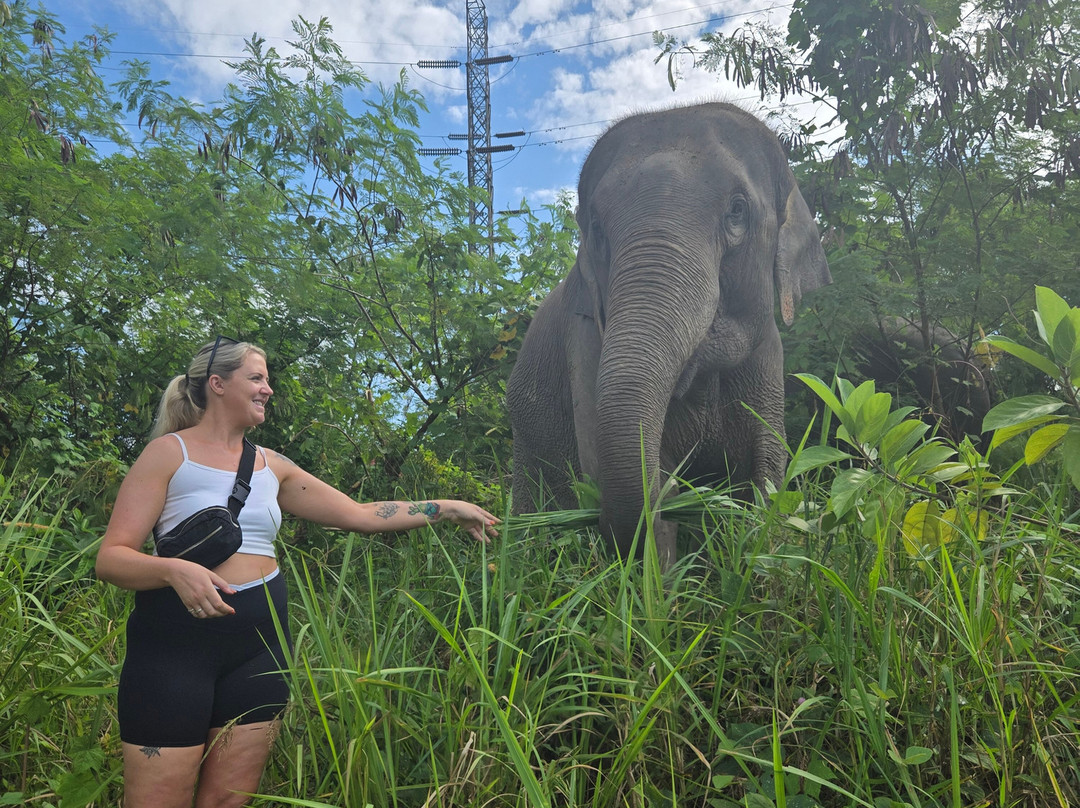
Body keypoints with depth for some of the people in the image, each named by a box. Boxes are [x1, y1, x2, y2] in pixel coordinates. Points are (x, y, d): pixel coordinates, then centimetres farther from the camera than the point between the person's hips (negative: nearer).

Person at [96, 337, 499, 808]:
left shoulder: (272, 466, 13)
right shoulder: (170, 452, -2)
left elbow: (358, 515, 14)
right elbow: (111, 558, -6)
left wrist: (446, 508, 11)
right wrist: (173, 570, -27)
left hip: (260, 643, 4)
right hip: (176, 641, -4)